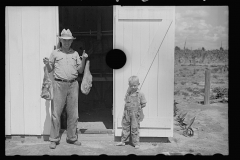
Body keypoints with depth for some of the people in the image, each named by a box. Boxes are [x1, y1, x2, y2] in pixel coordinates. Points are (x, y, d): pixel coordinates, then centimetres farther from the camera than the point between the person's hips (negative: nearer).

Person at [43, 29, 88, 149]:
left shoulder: (75, 54, 16)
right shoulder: (55, 53, 9)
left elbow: (80, 70, 15)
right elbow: (50, 70, 13)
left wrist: (83, 59, 2)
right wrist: (47, 64, -8)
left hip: (73, 85, 3)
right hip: (59, 84, -2)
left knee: (73, 113, 5)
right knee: (56, 113, -3)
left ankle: (72, 138, 15)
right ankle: (54, 139, 6)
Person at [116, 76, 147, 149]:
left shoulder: (140, 94, -9)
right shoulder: (128, 92, 2)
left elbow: (143, 104, -3)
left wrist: (138, 107, -6)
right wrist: (128, 107, 2)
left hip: (135, 114, -4)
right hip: (127, 113, 4)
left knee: (134, 129, 4)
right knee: (125, 127, 13)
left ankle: (136, 143, 18)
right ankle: (123, 141, 26)